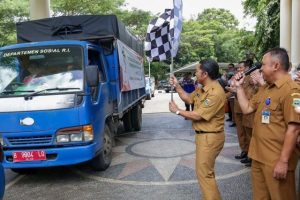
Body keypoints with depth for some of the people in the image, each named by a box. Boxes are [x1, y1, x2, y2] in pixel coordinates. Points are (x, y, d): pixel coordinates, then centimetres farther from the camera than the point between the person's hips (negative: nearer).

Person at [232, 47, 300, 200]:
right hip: (258, 156, 8)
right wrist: (239, 87, 8)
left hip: (276, 160, -8)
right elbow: (247, 108, 14)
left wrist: (283, 161, -21)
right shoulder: (264, 88, 10)